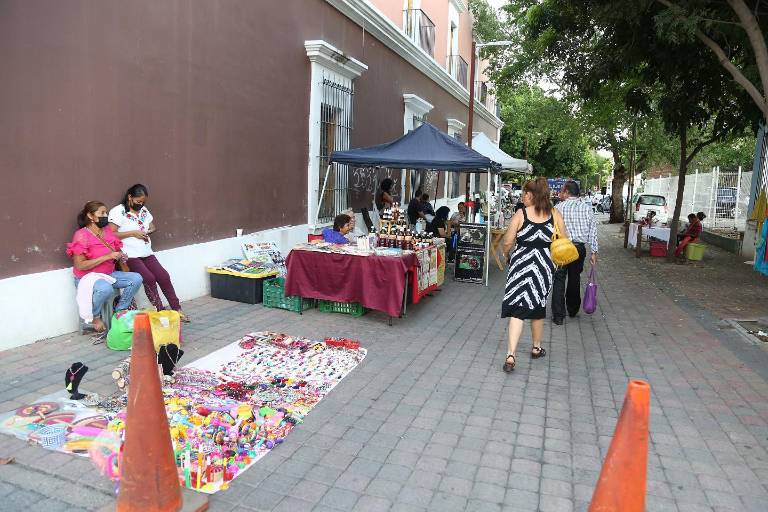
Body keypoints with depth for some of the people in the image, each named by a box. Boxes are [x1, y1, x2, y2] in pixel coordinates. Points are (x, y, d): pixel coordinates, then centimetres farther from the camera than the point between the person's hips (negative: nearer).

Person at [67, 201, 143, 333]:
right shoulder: (81, 235, -14)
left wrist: (120, 256, -5)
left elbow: (116, 251, 21)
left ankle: (120, 310, 0)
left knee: (136, 278, -12)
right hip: (87, 277, -7)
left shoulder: (108, 231, 5)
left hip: (109, 274, 7)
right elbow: (80, 265, -20)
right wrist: (107, 256, -24)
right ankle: (95, 317, -8)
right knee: (105, 288, -38)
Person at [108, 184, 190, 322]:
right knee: (149, 278, -22)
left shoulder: (144, 210, 16)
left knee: (164, 276, -8)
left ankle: (177, 309, -4)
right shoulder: (118, 211, -5)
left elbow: (153, 227, 25)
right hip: (130, 255, -6)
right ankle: (160, 311, -13)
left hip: (146, 253, 6)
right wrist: (133, 233, -15)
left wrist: (149, 231, 2)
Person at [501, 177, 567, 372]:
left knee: (517, 310, -2)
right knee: (538, 307, 20)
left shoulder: (520, 214, -7)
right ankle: (536, 348, 36)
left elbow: (507, 242, -7)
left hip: (521, 264, -3)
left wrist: (506, 253, 14)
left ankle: (510, 356, -12)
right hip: (544, 266, 3)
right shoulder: (555, 214, 0)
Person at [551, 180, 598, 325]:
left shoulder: (558, 207, -5)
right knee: (575, 279, 19)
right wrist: (594, 252, 5)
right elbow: (593, 230, 1)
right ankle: (573, 310, 34)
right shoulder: (587, 207, 3)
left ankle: (558, 316, 1)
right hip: (580, 248, 3)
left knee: (559, 280, 4)